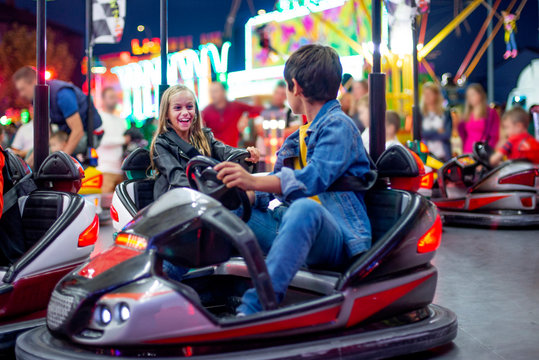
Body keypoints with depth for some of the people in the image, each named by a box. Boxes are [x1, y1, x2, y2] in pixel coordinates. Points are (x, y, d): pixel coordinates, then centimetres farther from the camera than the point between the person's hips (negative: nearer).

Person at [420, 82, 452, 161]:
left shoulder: (446, 113, 5)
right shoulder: (420, 114, 6)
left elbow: (447, 134, -4)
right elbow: (421, 133, -4)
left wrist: (430, 133, -4)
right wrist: (438, 131, -3)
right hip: (426, 154, 0)